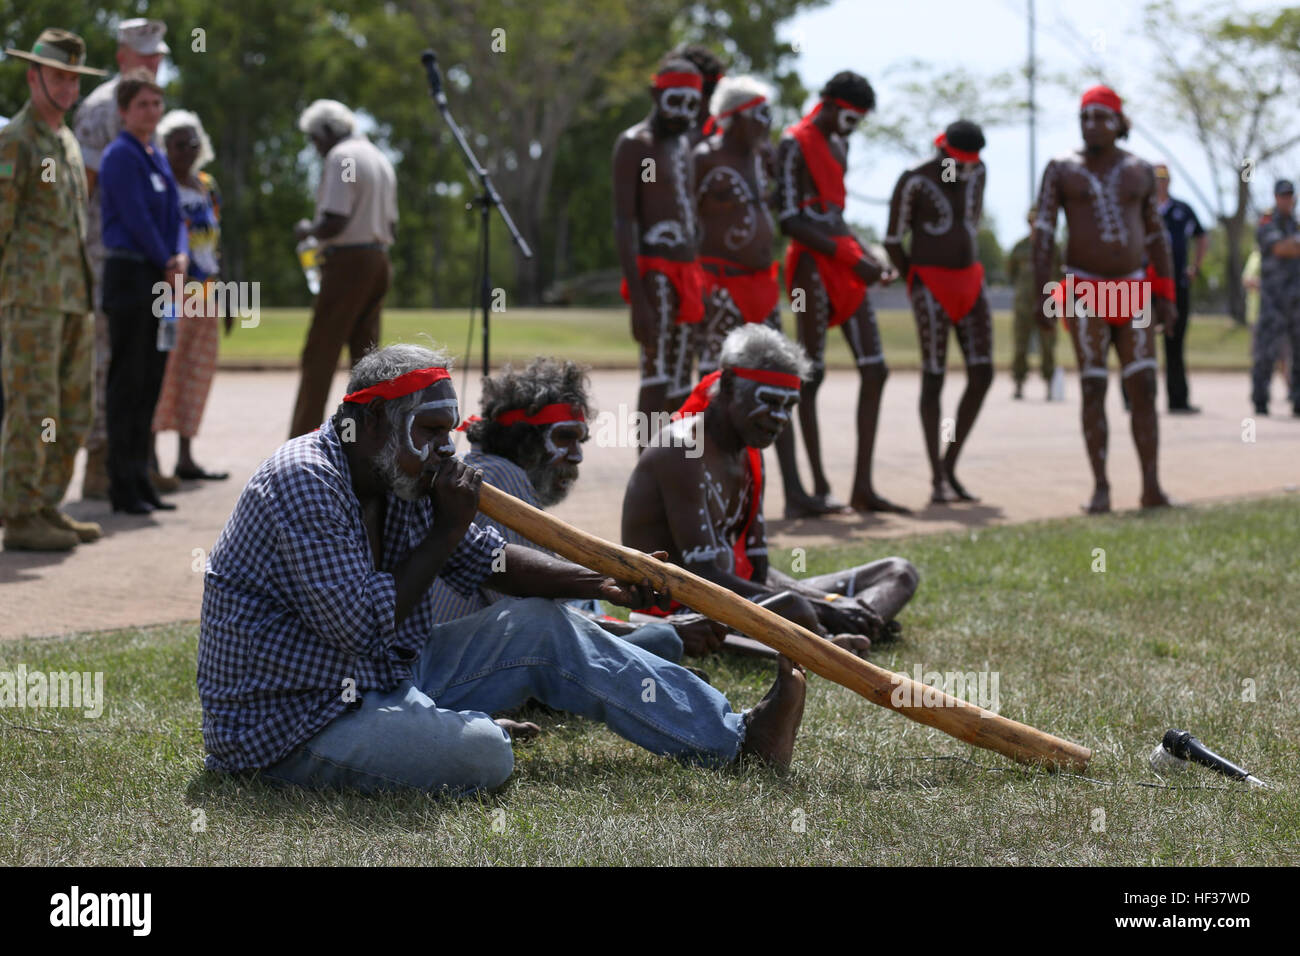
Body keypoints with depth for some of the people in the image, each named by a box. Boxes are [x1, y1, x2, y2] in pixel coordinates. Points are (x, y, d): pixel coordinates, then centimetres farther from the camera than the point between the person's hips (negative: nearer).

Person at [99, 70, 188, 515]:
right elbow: (136, 218, -15)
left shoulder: (158, 157, 16)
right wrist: (167, 264, -8)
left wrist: (181, 257, -4)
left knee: (150, 382, 9)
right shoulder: (121, 155, -10)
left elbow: (174, 214, 14)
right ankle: (123, 488, -2)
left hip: (161, 279, 8)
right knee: (128, 382, -5)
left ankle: (140, 480, 15)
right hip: (130, 274, -8)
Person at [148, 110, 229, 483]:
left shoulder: (208, 187, 15)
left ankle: (186, 457, 12)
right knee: (163, 369, -10)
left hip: (205, 296, 7)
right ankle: (149, 456, -7)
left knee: (198, 371, 7)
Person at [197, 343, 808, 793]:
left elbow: (491, 562, 14)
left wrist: (603, 585, 4)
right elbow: (365, 627, -27)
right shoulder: (304, 484, -24)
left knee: (539, 628, 8)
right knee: (481, 755, -31)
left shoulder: (407, 480, 5)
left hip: (386, 677, 10)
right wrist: (446, 531, -18)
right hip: (293, 724, -10)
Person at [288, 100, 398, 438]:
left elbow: (333, 222, -20)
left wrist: (306, 230, -1)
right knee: (365, 355, 9)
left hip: (347, 264, -9)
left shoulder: (341, 157, -11)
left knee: (319, 356, -6)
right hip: (379, 261, 9)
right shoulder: (380, 159, 18)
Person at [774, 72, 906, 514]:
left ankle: (863, 486, 4)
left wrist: (867, 258, 14)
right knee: (812, 373, -5)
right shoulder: (794, 145, -9)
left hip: (844, 261, 9)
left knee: (874, 369, 2)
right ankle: (820, 486, -2)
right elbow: (789, 220, -16)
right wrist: (849, 257, -18)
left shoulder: (838, 145, 19)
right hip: (811, 263, -9)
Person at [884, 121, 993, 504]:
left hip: (969, 282, 6)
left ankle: (951, 466, 9)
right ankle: (937, 479, 0)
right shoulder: (914, 180, -11)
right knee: (934, 378, -5)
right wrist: (920, 285, -1)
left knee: (982, 376, -2)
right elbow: (892, 240, -7)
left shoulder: (976, 172, 8)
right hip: (930, 286, -6)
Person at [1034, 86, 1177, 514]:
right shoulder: (1061, 169, -1)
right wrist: (1043, 293, -15)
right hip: (1084, 293, -2)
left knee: (1144, 387, -5)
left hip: (1132, 290, 2)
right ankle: (1100, 488, -2)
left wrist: (1165, 295, 4)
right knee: (1093, 388, -5)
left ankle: (1151, 487, -6)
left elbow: (1157, 235, 10)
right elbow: (1043, 232, -5)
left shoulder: (1139, 171, 6)